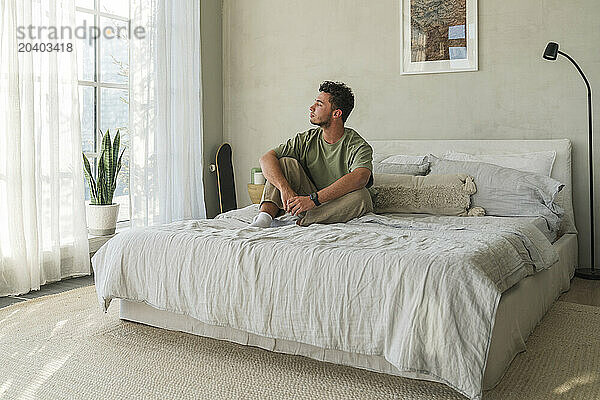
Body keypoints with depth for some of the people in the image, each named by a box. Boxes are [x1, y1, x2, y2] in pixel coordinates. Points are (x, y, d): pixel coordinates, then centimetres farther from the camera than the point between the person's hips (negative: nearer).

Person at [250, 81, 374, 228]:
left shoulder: (358, 146, -14)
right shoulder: (306, 140, 0)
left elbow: (359, 178, -36)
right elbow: (266, 158, -9)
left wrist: (314, 199, -43)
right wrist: (285, 188, -29)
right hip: (311, 204, 3)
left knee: (361, 195, -35)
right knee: (286, 162, -12)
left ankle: (300, 223, -29)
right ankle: (264, 217, -28)